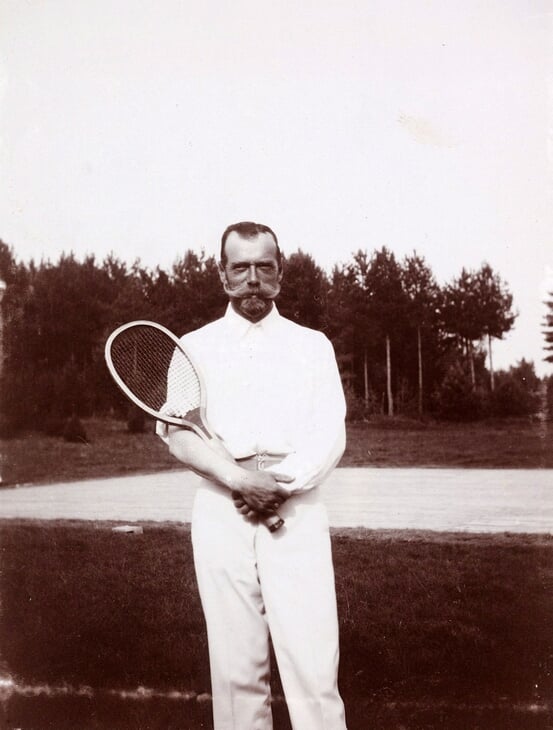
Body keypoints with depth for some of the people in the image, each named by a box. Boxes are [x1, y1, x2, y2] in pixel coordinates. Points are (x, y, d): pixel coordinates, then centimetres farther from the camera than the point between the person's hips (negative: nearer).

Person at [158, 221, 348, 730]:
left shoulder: (313, 346, 10)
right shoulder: (194, 348, 10)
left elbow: (331, 437, 2)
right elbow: (178, 432, 0)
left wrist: (283, 484, -14)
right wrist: (241, 479, -15)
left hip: (297, 511, 0)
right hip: (221, 511, 1)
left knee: (313, 662, -6)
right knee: (235, 662, 3)